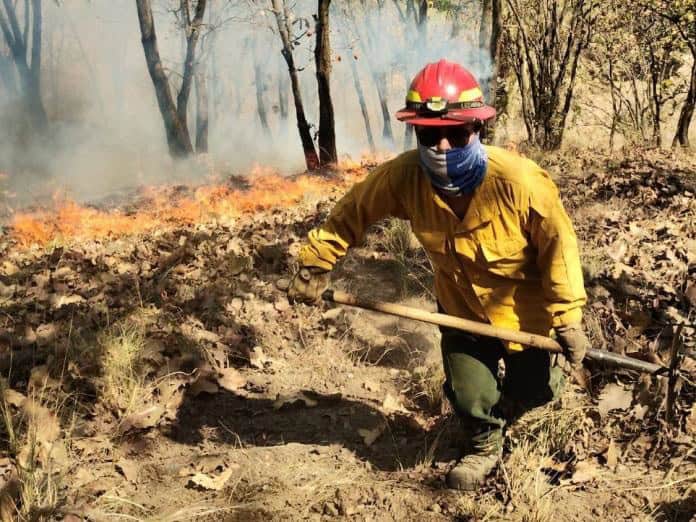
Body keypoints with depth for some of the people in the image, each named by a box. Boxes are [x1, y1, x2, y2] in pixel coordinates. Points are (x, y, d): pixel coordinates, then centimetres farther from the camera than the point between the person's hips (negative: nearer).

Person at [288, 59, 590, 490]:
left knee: (528, 393, 15)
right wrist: (316, 263, -8)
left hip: (522, 308, -2)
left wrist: (568, 317, -19)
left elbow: (559, 245, -23)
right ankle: (487, 445, 42)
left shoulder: (519, 182, -36)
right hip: (461, 308, 2)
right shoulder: (404, 177, -26)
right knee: (468, 395, 5)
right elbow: (354, 212, -10)